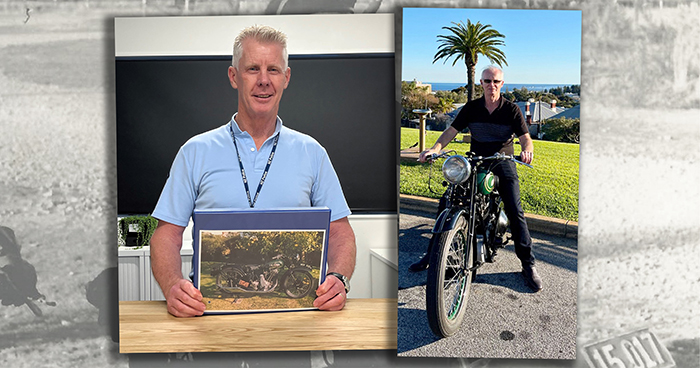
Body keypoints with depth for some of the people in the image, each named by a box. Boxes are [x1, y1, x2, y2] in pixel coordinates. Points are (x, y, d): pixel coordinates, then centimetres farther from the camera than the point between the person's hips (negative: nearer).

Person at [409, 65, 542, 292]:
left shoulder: (511, 109, -3)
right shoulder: (471, 108, 3)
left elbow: (525, 138, -8)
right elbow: (451, 131, -3)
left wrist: (527, 150, -32)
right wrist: (435, 148, -22)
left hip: (503, 163, -2)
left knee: (515, 213, -14)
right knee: (446, 203, -9)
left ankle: (528, 265, -1)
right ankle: (433, 253, 4)